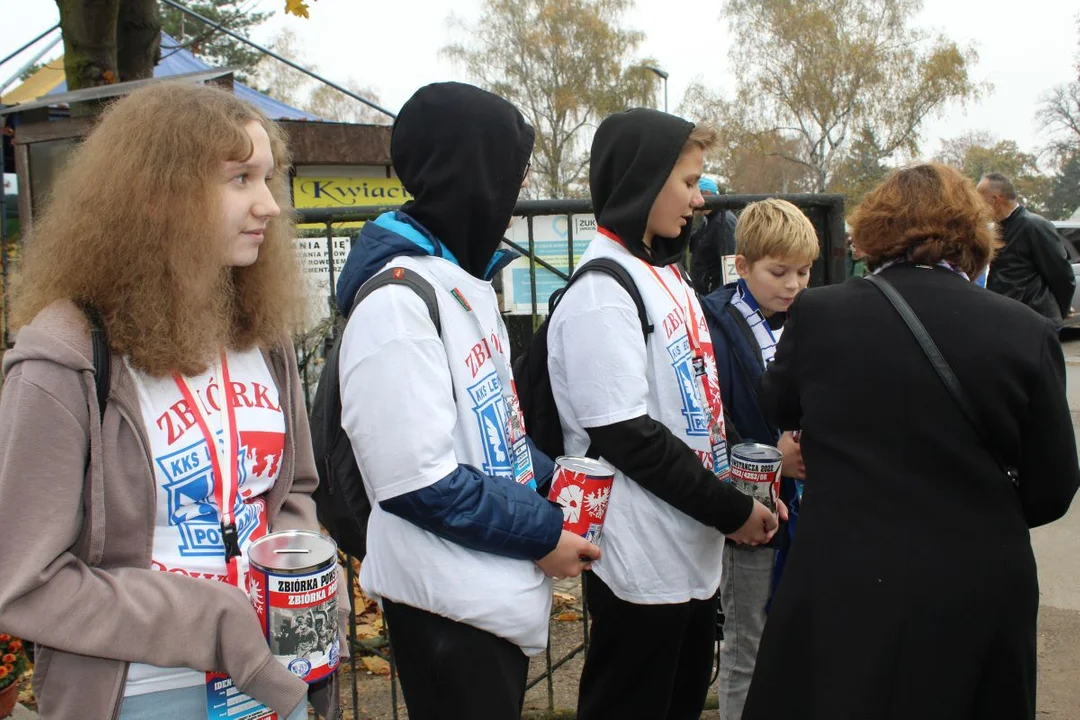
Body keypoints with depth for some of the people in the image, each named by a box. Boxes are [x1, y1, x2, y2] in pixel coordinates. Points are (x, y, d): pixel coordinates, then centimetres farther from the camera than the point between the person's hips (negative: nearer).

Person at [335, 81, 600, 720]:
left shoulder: (468, 283, 9)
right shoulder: (398, 302, -21)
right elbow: (421, 484, -23)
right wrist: (544, 534, -14)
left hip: (501, 591, 9)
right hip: (449, 609, -9)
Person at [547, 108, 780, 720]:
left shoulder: (669, 275, 11)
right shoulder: (601, 294, -18)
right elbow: (629, 439, -21)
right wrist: (732, 511, -14)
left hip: (694, 553, 9)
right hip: (642, 569, -9)